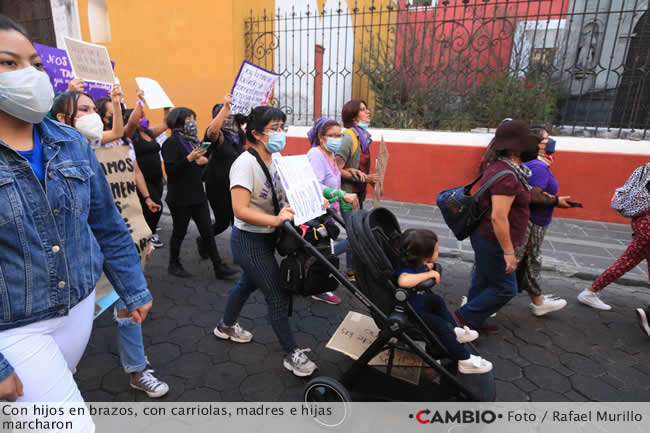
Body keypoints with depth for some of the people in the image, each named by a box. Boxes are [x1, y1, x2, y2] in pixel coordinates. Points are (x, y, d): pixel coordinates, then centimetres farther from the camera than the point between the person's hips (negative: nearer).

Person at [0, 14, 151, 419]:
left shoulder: (73, 143, -1)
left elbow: (108, 226, 4)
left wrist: (135, 291, 6)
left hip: (80, 307, 4)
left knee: (45, 403, 26)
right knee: (75, 424, 2)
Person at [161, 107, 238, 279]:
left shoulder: (193, 140, 14)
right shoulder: (172, 142, -9)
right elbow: (170, 169, -19)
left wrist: (203, 160, 2)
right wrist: (190, 158, -28)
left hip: (198, 194, 7)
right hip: (180, 197, -7)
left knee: (207, 231, 5)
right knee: (179, 232, 7)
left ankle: (219, 267, 7)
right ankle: (174, 264, 27)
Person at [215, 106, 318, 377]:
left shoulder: (276, 159, 2)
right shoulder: (246, 163, -22)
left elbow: (283, 195, 11)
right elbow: (240, 210, -28)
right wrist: (275, 220, -39)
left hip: (266, 237, 9)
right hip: (249, 240, -9)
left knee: (248, 283, 27)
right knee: (278, 295, -2)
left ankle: (226, 326, 52)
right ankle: (292, 354, 17)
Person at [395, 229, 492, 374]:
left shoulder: (416, 263, -8)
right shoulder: (407, 270, -36)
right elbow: (403, 281, -62)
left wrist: (427, 267, -2)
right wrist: (428, 274, -47)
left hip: (418, 302, 10)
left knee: (437, 301, 27)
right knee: (441, 326, -12)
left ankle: (454, 331, 44)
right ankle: (465, 361, 4)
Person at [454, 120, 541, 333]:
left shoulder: (498, 167, 7)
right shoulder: (507, 175, -25)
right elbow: (498, 218, -28)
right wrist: (508, 252, -23)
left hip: (484, 237, 10)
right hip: (494, 241, -10)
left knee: (484, 281, 20)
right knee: (505, 288, 4)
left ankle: (475, 321, 35)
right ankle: (466, 315, 15)